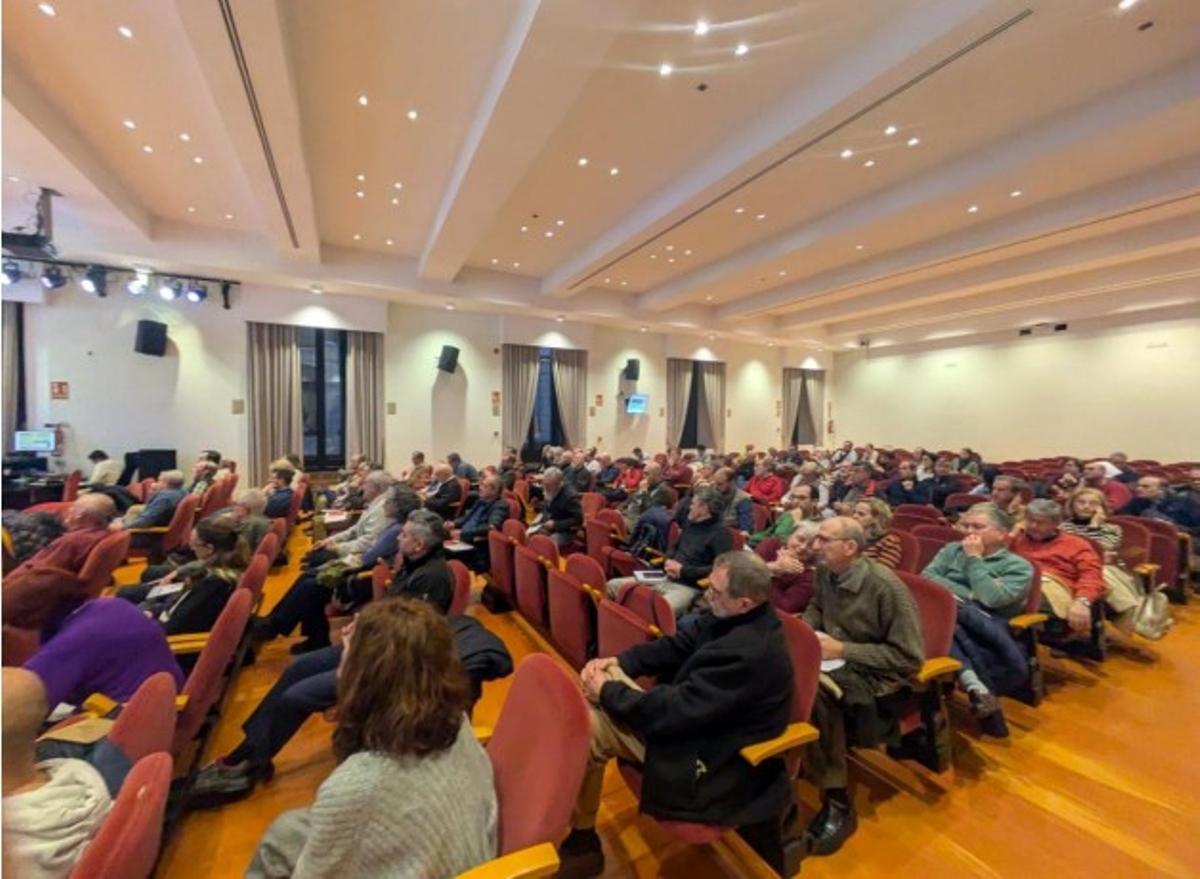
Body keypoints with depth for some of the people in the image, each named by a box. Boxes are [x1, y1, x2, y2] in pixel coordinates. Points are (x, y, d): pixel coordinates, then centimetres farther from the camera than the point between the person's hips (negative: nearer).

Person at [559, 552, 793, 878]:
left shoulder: (749, 653, -33)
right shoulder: (733, 616, -6)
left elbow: (678, 710, -29)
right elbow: (676, 646, 2)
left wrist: (608, 692, -17)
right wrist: (617, 662, -10)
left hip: (709, 756, -8)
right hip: (691, 719, 9)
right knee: (586, 713, 1)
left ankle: (579, 840, 12)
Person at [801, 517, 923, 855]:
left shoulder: (887, 587, -21)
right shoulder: (825, 571, -2)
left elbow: (909, 657, -17)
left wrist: (843, 650, -21)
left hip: (874, 672, -6)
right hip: (833, 657, 6)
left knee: (813, 689, -32)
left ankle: (837, 801, -13)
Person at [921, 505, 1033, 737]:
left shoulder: (1018, 566, 10)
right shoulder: (951, 550, 22)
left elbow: (992, 599, -9)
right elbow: (926, 578, 5)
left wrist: (974, 559, -1)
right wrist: (968, 597, -7)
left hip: (985, 626, -2)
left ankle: (974, 684, -31)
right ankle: (976, 686, -36)